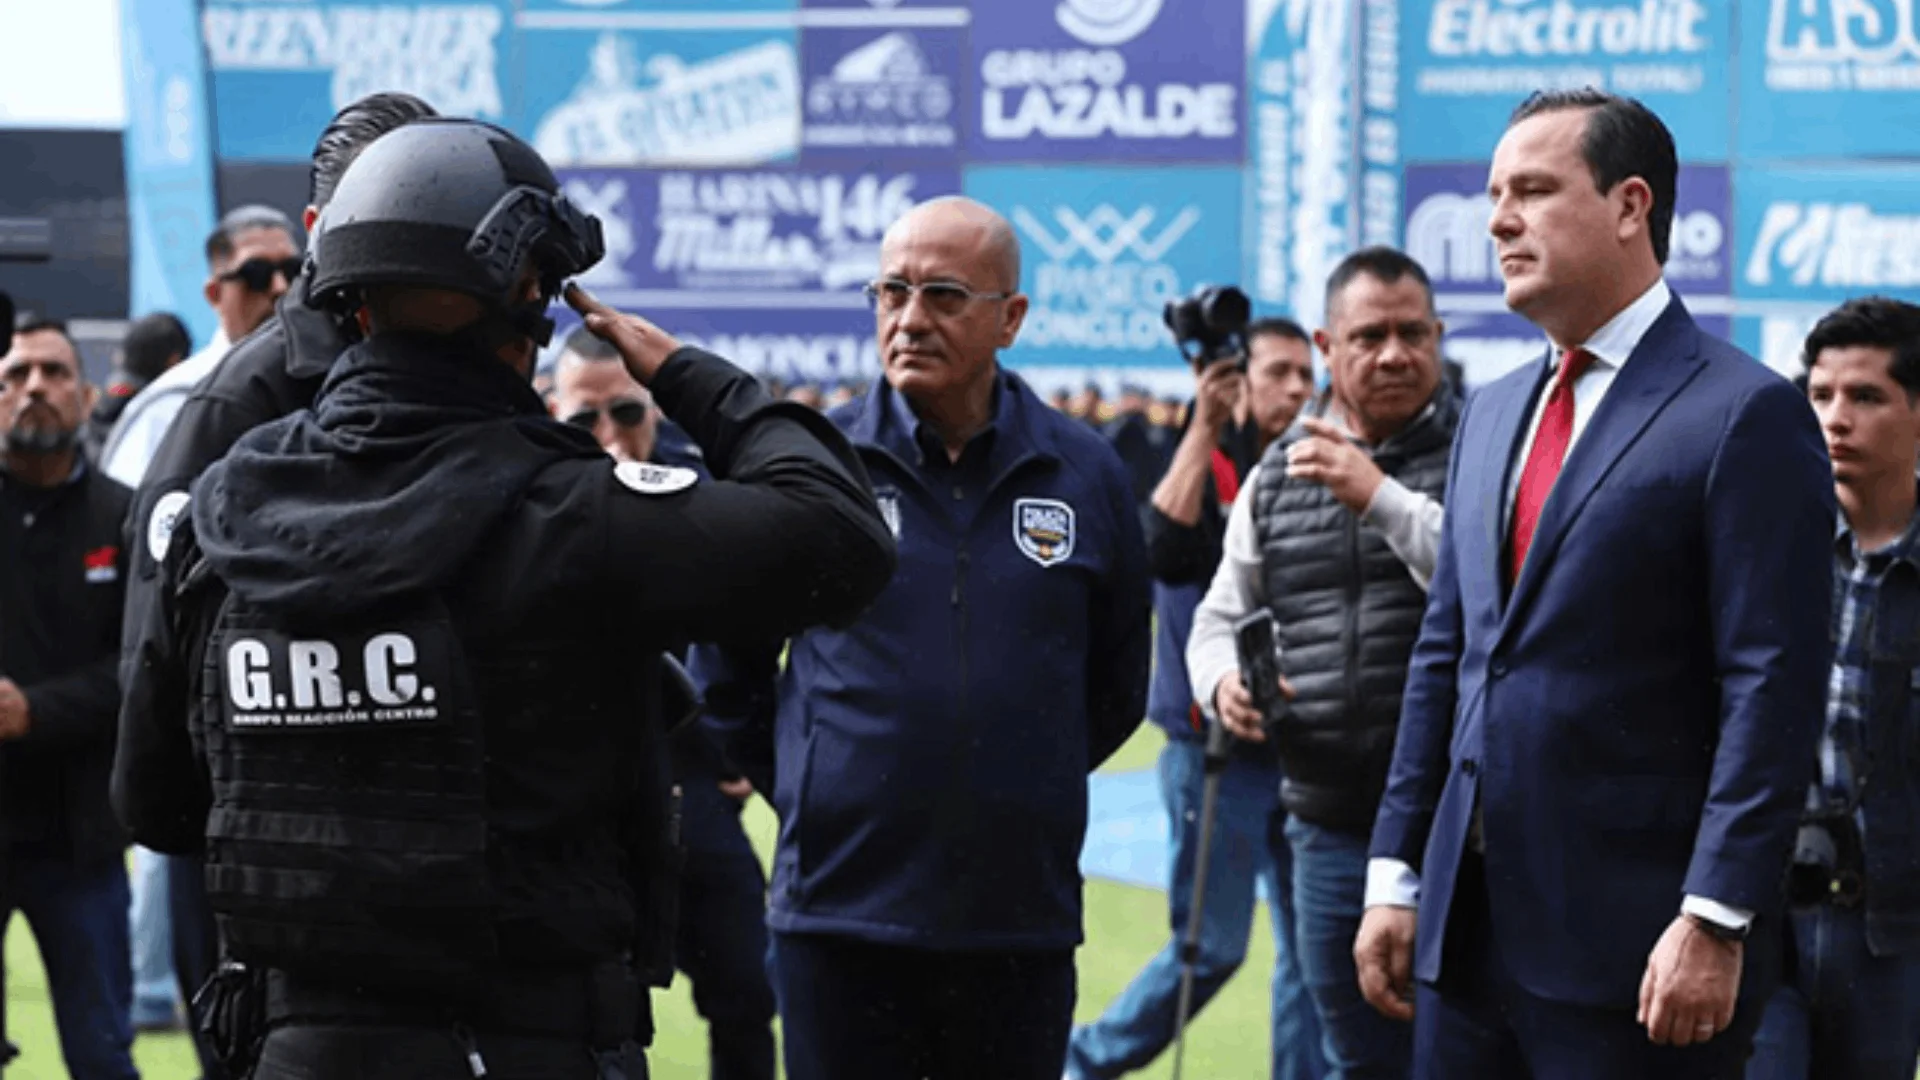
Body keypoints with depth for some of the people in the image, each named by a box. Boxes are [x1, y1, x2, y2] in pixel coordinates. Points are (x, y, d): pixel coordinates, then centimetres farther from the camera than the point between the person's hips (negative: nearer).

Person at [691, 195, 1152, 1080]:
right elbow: (725, 667, 10)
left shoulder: (1084, 474, 3)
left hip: (1024, 916, 2)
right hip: (842, 912, -1)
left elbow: (1117, 689, 16)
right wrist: (805, 791, 10)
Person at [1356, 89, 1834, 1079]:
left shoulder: (1745, 414, -8)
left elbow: (1772, 691, -13)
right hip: (1464, 929, 7)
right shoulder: (1494, 413, 16)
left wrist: (1715, 923, -18)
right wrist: (1396, 876, 12)